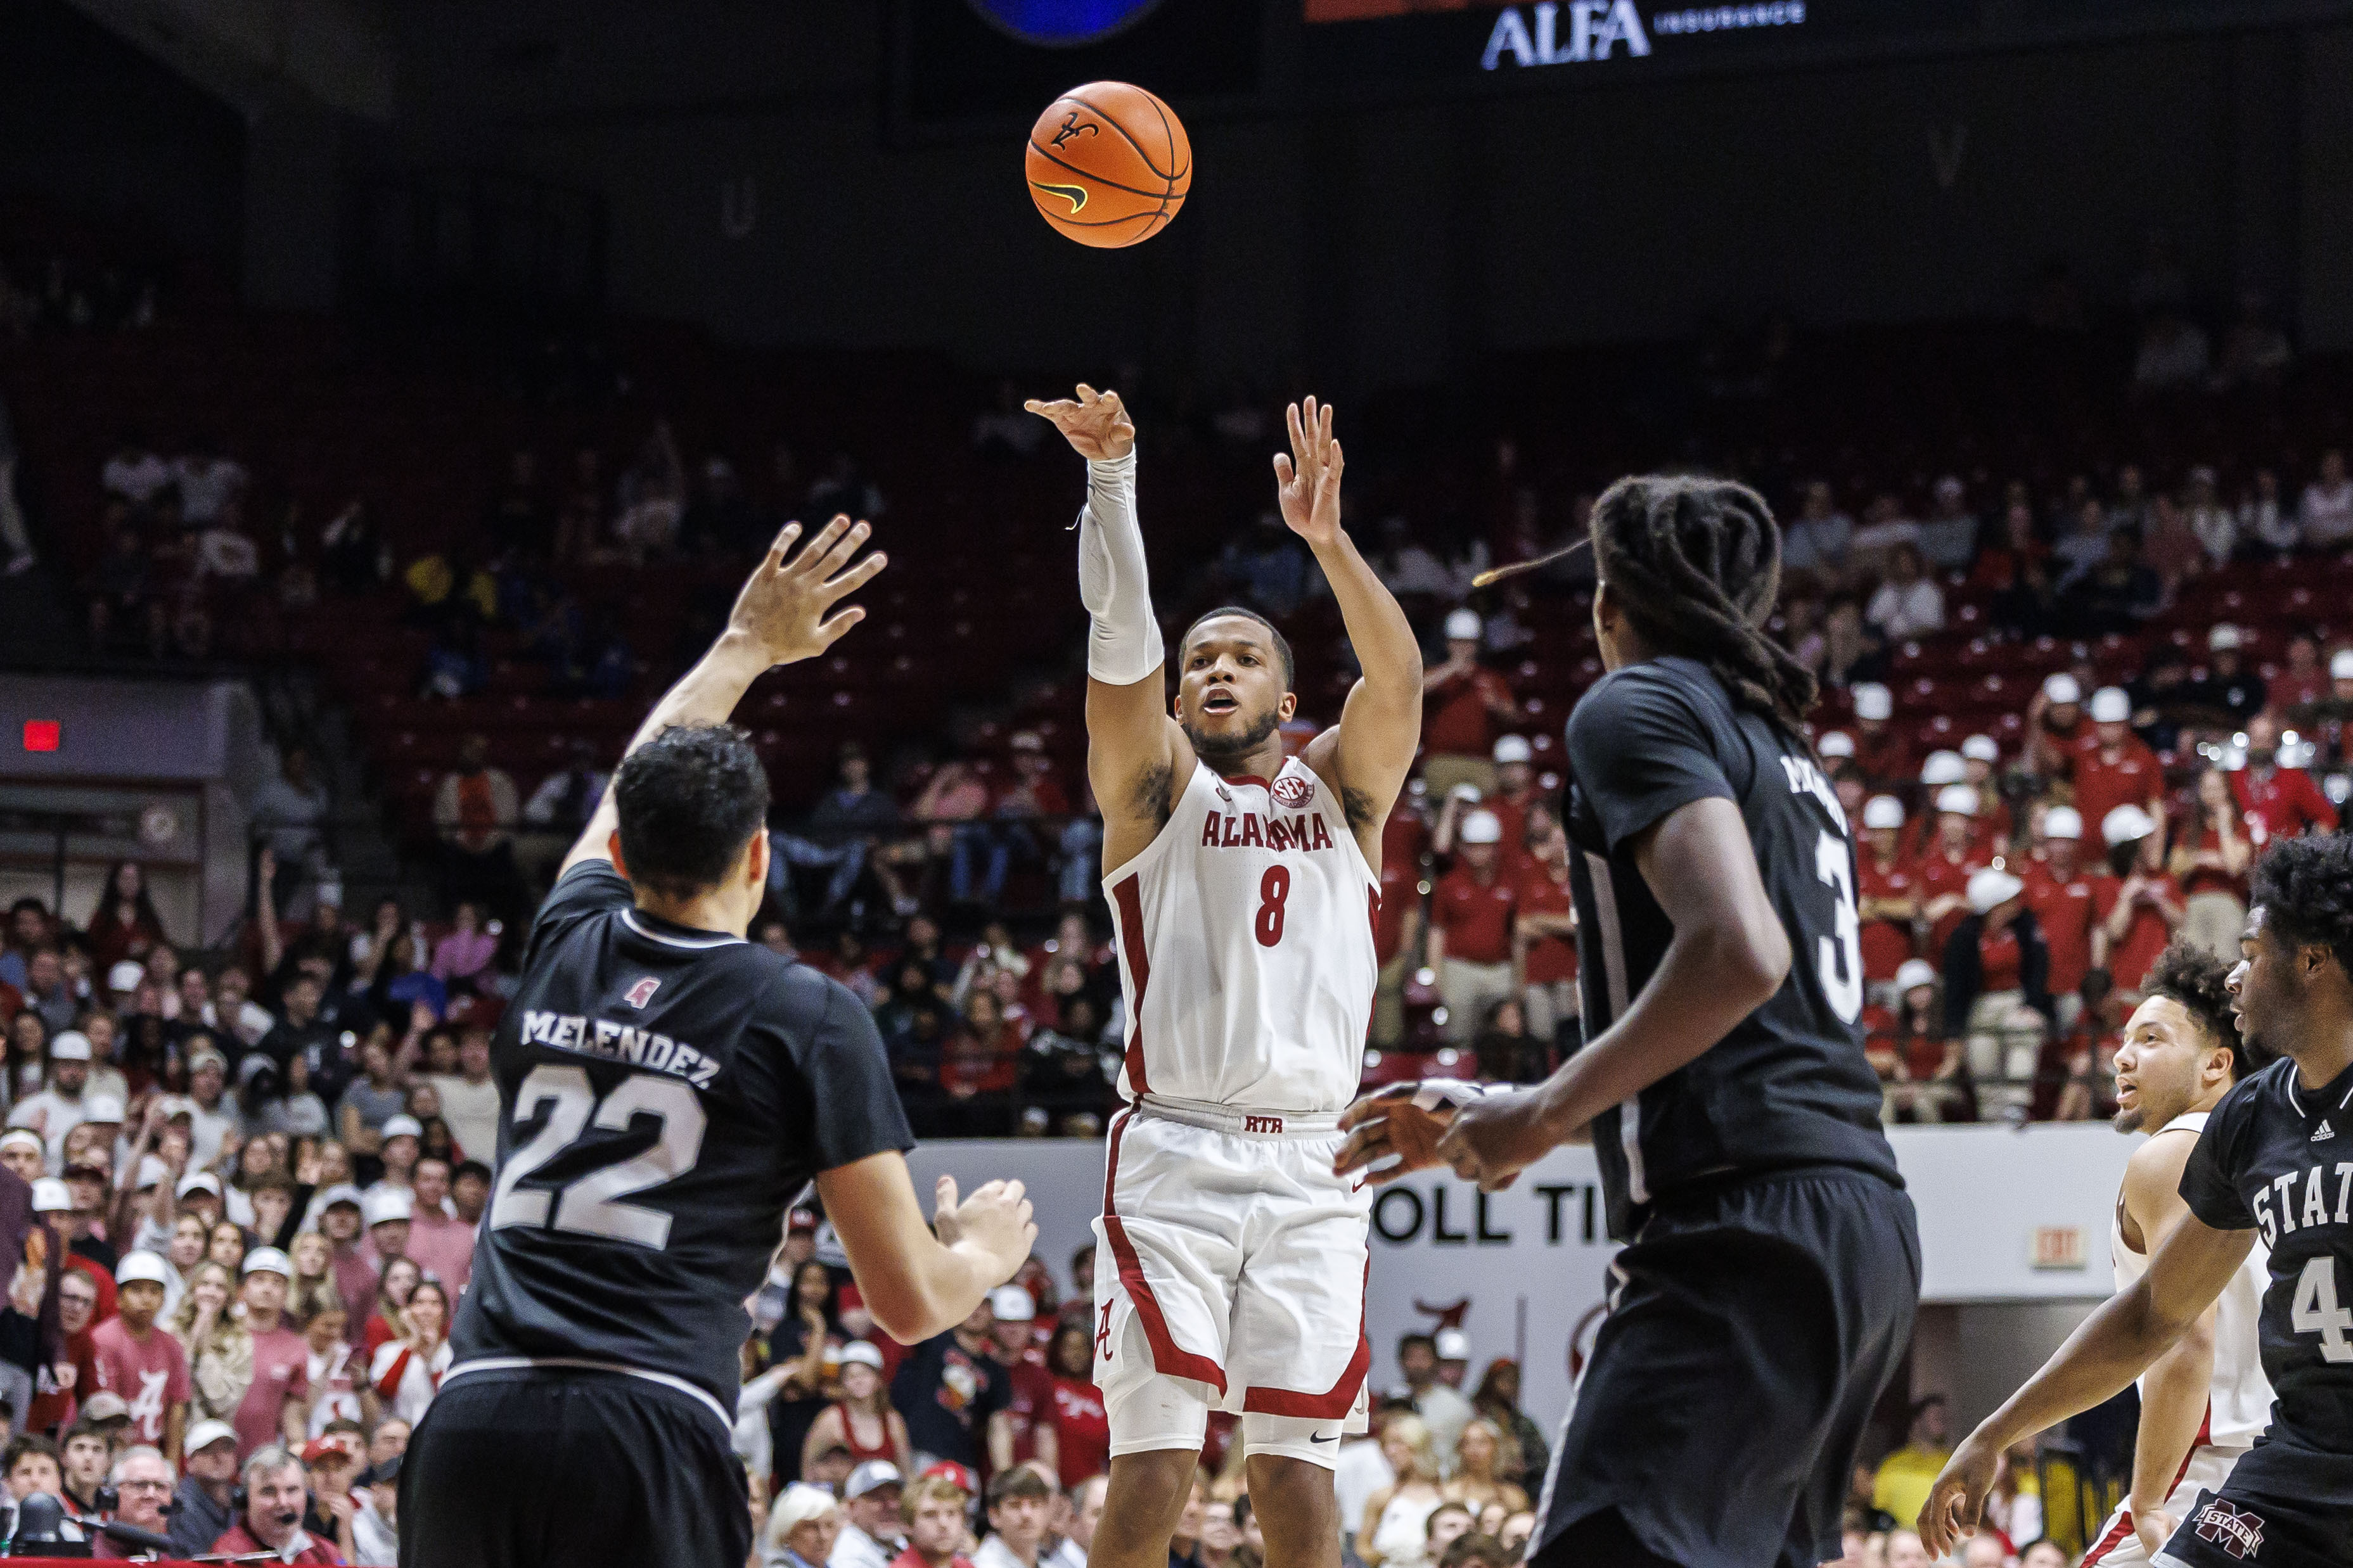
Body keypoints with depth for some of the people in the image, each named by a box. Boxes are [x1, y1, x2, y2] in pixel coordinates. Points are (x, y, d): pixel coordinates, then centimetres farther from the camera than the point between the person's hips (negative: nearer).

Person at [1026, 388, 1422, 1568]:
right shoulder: (1153, 784, 12)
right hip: (1174, 1153, -2)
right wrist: (1110, 479, -21)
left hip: (1311, 1169, 2)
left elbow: (1397, 674, -2)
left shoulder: (1339, 788, 17)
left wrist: (1325, 535, -18)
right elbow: (1122, 642, -5)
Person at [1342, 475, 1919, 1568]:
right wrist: (1497, 1119, 34)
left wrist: (1540, 1117, -10)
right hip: (1863, 1227, 10)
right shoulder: (1784, 751, 26)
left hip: (1746, 1227, -10)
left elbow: (1737, 952, -18)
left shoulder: (1637, 707, -1)